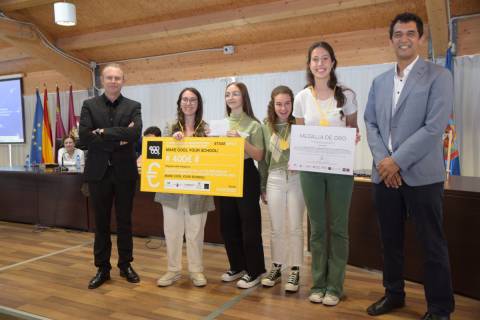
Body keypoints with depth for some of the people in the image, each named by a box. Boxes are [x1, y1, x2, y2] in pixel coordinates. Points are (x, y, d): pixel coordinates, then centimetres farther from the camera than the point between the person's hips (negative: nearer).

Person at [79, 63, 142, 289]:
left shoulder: (133, 107, 3)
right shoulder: (89, 105, 4)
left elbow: (135, 134, -15)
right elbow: (84, 136, -10)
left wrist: (104, 132, -15)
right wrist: (118, 140, -14)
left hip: (125, 172, 0)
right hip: (99, 172, 0)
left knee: (124, 221, 10)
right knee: (101, 222, 9)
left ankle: (125, 265, 24)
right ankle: (102, 268, 21)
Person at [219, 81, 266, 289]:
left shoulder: (253, 125, -5)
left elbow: (259, 156, -9)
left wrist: (241, 140, -19)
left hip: (246, 177, -5)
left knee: (249, 224, 0)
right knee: (228, 224, 12)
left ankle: (254, 271, 13)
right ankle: (237, 266, 28)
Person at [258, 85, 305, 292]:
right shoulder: (266, 127, 6)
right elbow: (263, 159, 10)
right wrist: (262, 187, 11)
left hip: (297, 178, -3)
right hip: (274, 180, 3)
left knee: (295, 227, 5)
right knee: (276, 228, 11)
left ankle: (295, 271, 17)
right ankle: (276, 268, 26)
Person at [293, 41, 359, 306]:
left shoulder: (346, 95, -2)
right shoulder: (302, 97, 2)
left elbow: (353, 127, 8)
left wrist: (354, 137, -14)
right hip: (310, 168, 2)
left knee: (338, 226, 5)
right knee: (317, 227, 9)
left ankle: (334, 286, 18)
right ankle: (318, 284, 22)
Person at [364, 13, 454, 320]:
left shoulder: (439, 76, -3)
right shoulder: (380, 81, 13)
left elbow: (434, 128, -13)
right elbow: (370, 123, 9)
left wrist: (397, 161, -15)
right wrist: (382, 160, -7)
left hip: (422, 175, -5)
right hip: (385, 174, 5)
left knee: (432, 245, 4)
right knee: (390, 240, 15)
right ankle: (394, 294, 33)